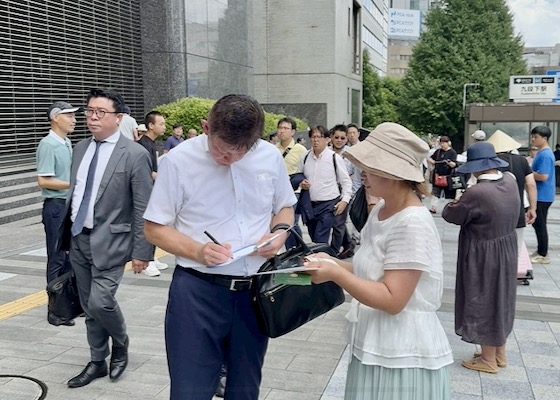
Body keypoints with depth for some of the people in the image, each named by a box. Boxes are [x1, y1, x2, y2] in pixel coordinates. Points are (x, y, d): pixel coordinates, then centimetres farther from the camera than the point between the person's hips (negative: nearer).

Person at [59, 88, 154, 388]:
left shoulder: (135, 154, -12)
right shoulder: (80, 148, 8)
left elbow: (144, 209, -12)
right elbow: (74, 193, 15)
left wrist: (141, 251, -14)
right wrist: (66, 233, 13)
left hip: (109, 240, -6)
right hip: (78, 239, 6)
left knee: (100, 302, -13)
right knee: (88, 306, 13)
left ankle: (120, 345, 18)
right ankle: (97, 362, 30)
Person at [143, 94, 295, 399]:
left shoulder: (271, 157, -1)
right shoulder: (178, 161, -10)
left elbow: (285, 207, 15)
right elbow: (154, 228, -4)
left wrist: (279, 233, -7)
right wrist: (197, 251, -21)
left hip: (255, 290, 4)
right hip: (197, 290, -3)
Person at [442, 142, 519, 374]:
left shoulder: (476, 193, -28)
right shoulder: (510, 181, -5)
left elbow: (451, 215, -14)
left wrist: (454, 204, 8)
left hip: (483, 257, -8)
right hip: (506, 252, 8)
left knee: (483, 302, 7)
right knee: (499, 299, 21)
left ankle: (488, 360, 21)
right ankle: (499, 352, 36)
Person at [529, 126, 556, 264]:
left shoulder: (545, 155, -20)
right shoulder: (541, 153, 12)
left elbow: (543, 176, -26)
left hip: (542, 196, -10)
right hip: (540, 195, 10)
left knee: (540, 225, -2)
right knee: (537, 224, 17)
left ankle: (543, 255, 7)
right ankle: (540, 251, 27)